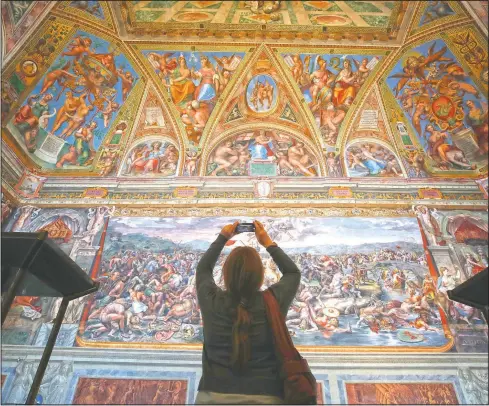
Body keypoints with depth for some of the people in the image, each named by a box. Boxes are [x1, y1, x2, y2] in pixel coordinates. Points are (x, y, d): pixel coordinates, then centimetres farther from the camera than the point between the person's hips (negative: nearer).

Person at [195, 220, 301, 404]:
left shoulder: (211, 301, -8)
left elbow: (203, 268, 13)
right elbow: (293, 272, 9)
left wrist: (222, 238, 18)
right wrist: (268, 243, 10)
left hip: (214, 395, 1)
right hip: (265, 396, 0)